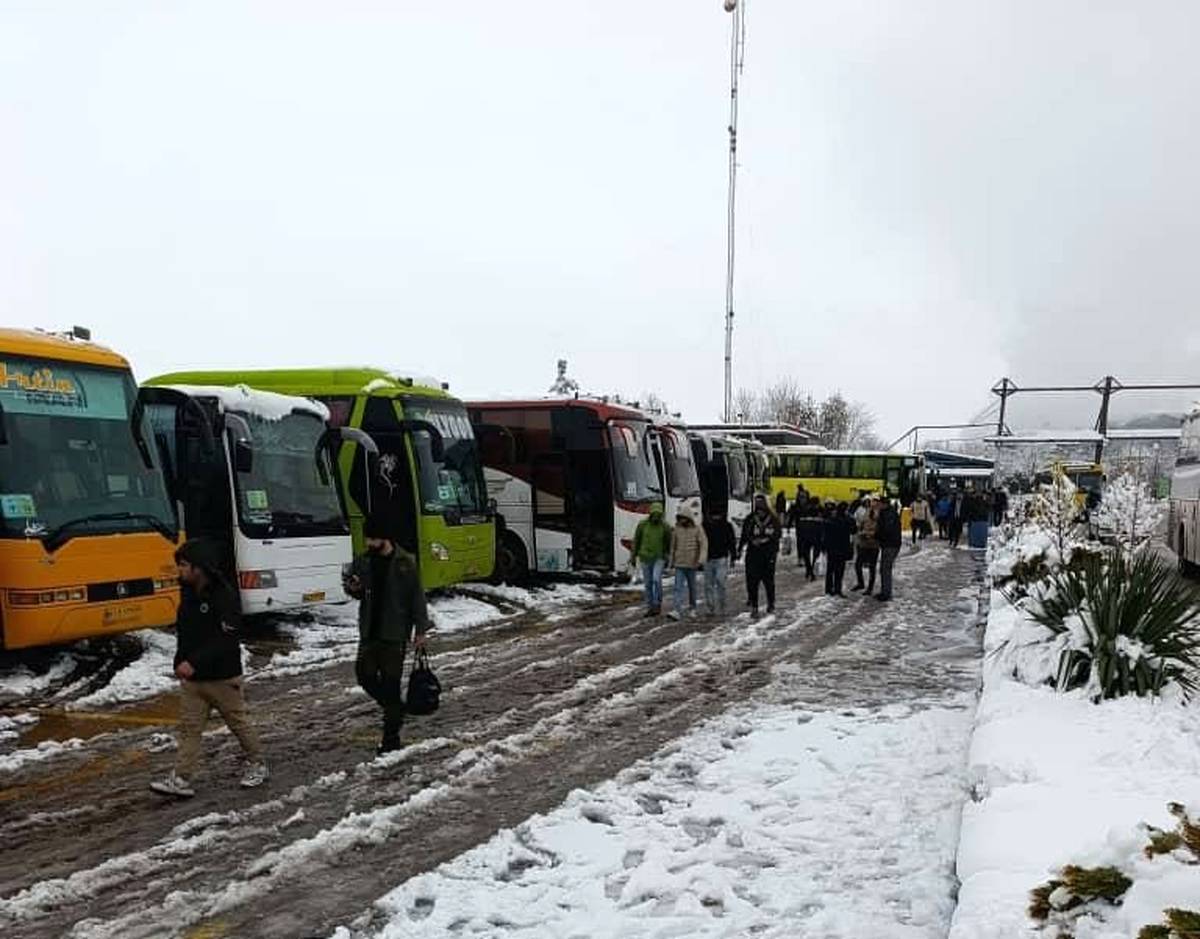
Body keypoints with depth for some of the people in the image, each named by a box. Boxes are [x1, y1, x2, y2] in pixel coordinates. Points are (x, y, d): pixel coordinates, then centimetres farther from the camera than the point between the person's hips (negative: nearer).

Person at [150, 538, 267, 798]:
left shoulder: (223, 596, -19)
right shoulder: (188, 593, 6)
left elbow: (225, 639, -25)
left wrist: (194, 663, -29)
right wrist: (180, 662, 8)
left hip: (222, 677, -7)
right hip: (191, 678, 7)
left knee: (238, 722, 8)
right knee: (189, 728, 3)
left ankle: (257, 766, 25)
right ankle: (181, 780, 4)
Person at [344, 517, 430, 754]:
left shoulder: (405, 563, -7)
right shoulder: (363, 562, 5)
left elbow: (417, 598, -5)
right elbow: (357, 593, 17)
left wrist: (420, 629, -9)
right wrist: (353, 588, -8)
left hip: (395, 634, -5)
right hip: (369, 631, 5)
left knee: (391, 681, -2)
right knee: (364, 674, 3)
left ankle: (391, 737, 6)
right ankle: (395, 708, 28)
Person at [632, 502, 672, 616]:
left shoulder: (665, 526, -10)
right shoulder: (642, 524, -9)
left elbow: (668, 543, 1)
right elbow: (636, 540, 0)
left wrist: (667, 559, 4)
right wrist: (633, 557, 1)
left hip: (659, 558, -2)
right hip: (645, 558, 2)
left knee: (657, 579, -20)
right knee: (647, 583, 5)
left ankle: (658, 604, -3)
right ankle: (650, 608, 16)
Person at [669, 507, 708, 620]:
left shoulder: (697, 529, -7)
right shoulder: (677, 529, 2)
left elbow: (703, 545, -11)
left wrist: (701, 560, -20)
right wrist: (672, 561, 14)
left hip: (692, 564, -2)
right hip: (679, 564, 2)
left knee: (692, 587, 12)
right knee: (678, 587, -9)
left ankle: (692, 608, 29)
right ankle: (677, 611, -15)